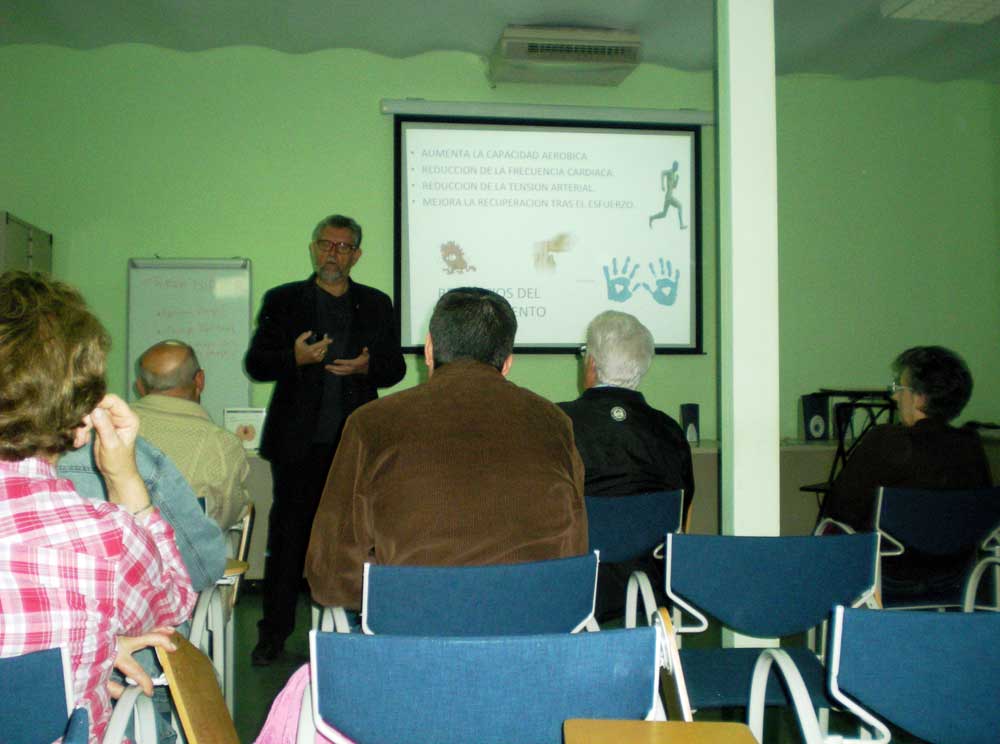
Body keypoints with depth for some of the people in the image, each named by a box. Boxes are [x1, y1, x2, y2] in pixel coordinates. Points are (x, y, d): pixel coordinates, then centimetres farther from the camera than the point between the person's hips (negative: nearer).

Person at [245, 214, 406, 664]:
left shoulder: (377, 305, 12)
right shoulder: (282, 301, 8)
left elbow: (395, 368, 10)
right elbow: (255, 363, 3)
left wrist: (368, 366, -12)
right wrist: (295, 357, -16)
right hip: (299, 441, -1)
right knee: (288, 534, 3)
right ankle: (274, 631, 13)